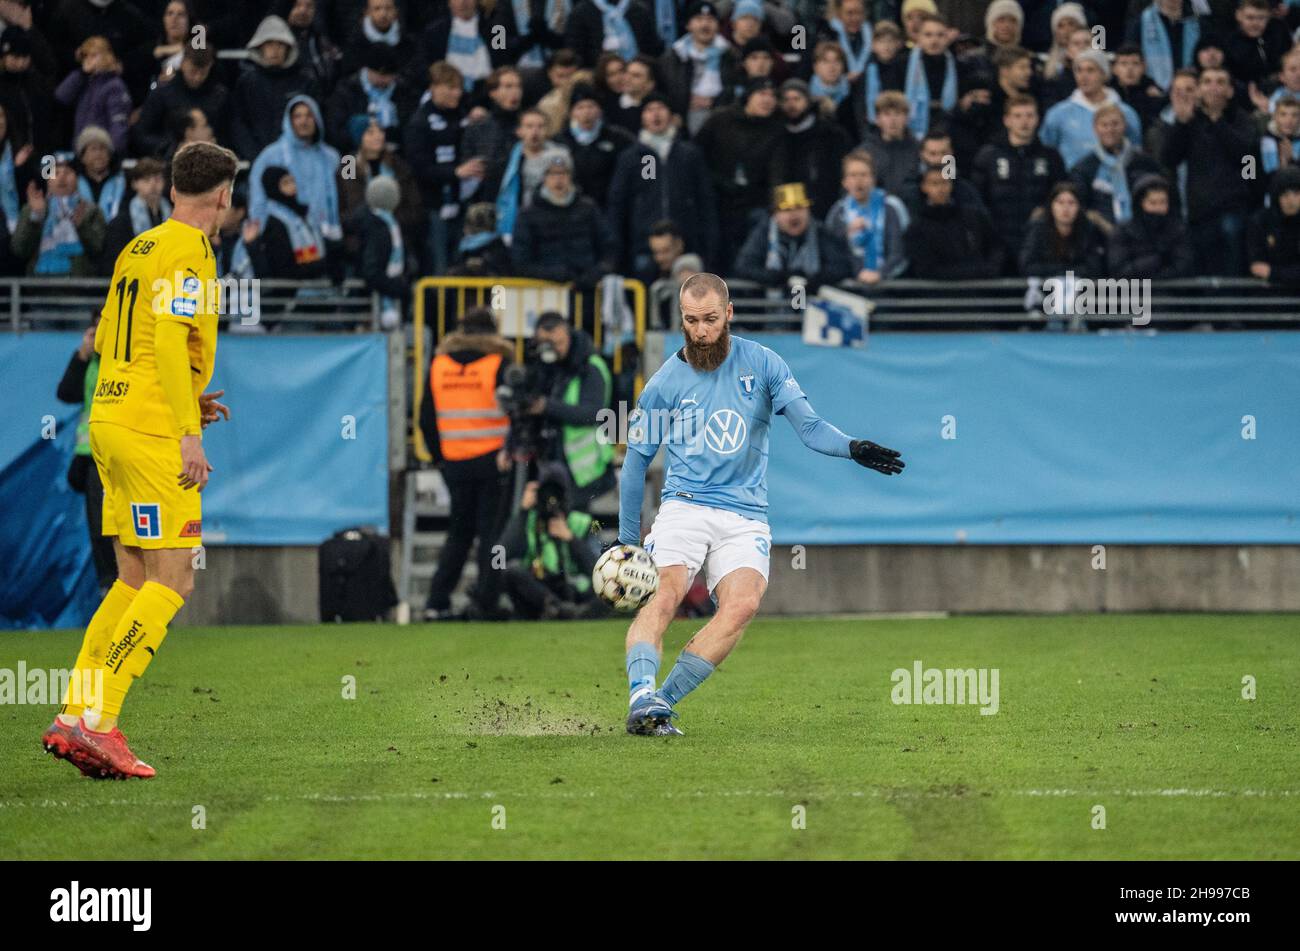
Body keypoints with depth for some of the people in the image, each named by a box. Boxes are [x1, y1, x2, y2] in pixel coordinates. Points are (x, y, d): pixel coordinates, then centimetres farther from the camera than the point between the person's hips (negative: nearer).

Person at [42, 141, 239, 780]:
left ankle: (73, 718, 7)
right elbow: (170, 341, -20)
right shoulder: (188, 252, -10)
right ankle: (98, 722, -14)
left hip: (110, 417, 9)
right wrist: (189, 431, -20)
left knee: (134, 579, 12)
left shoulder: (139, 249, 16)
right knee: (172, 580, -7)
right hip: (154, 429, -9)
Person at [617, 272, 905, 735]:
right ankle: (641, 695, -42)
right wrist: (626, 541, 15)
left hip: (744, 517, 0)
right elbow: (636, 462, 14)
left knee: (742, 603, -27)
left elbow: (809, 426, 1)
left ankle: (663, 700, -24)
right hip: (684, 506, 0)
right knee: (666, 593, -29)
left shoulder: (761, 363, 5)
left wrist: (852, 448, -20)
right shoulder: (664, 383, 6)